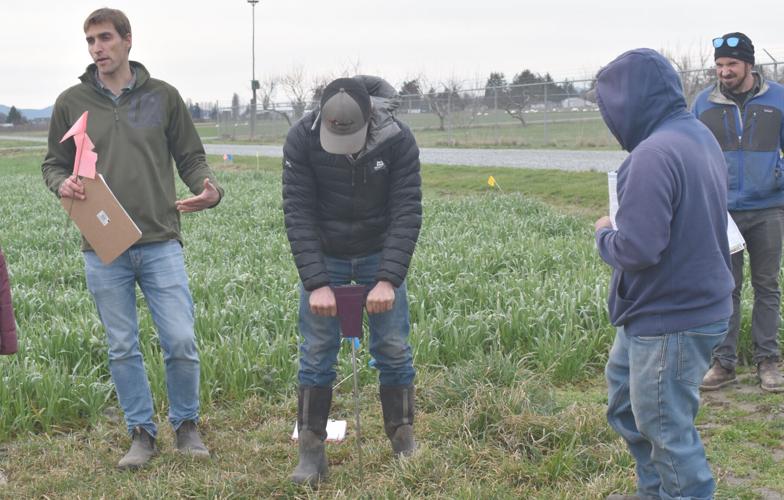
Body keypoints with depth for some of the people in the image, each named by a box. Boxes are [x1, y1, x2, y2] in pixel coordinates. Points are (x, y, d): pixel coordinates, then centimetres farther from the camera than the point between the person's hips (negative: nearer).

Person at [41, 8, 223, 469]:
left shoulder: (163, 96, 5)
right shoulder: (72, 102, 6)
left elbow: (192, 157, 9)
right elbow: (53, 165, 13)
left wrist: (209, 191, -12)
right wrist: (63, 184, -11)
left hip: (161, 243, -1)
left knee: (181, 341, -3)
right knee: (123, 349, 8)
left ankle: (187, 425, 19)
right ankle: (142, 434, 22)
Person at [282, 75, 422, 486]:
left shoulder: (398, 141, -22)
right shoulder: (301, 139, -22)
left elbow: (406, 213, -21)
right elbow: (298, 213, -20)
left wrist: (388, 280, -30)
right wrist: (316, 283, -27)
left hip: (380, 255, 0)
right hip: (323, 257, 0)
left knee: (393, 348, 1)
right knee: (316, 351, -1)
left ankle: (404, 443, 16)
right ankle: (311, 451, 8)